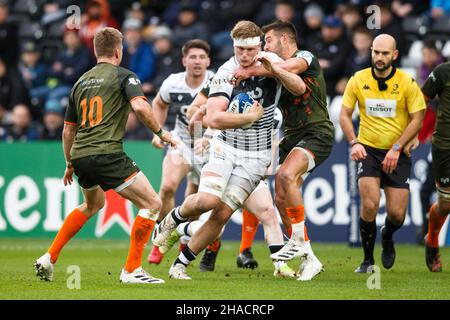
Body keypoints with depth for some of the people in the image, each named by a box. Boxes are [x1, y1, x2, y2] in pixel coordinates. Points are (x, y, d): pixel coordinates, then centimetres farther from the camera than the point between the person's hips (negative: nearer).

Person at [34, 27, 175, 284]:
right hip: (107, 154, -8)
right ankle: (132, 270, -8)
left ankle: (49, 258, 28)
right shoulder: (123, 76, 1)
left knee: (93, 204, 34)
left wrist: (70, 164, 36)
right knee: (152, 204, -2)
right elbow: (140, 106, -19)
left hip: (81, 156, 8)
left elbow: (68, 130, 24)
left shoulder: (81, 82, 20)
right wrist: (160, 132, -4)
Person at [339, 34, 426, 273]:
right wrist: (354, 143, -11)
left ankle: (387, 237, 34)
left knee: (397, 214, -4)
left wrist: (397, 148, -14)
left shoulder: (407, 83, -7)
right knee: (369, 204, -19)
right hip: (368, 150, 0)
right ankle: (368, 260, -1)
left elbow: (417, 118, -5)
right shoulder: (358, 80, -3)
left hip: (397, 154, 0)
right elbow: (344, 114, 4)